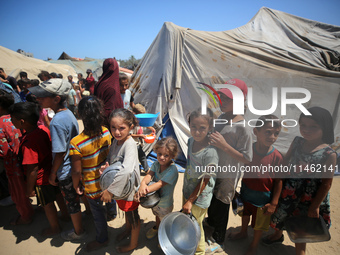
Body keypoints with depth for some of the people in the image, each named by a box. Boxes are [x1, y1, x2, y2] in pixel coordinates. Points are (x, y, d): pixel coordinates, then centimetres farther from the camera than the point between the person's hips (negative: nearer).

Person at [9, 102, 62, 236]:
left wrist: (30, 189, -13)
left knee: (47, 204, 16)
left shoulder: (28, 143, -32)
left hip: (41, 180, -7)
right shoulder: (43, 128, -10)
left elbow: (32, 170, -26)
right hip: (52, 173, 7)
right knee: (57, 195, 29)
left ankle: (55, 228, 38)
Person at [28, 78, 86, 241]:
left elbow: (60, 153, -23)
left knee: (72, 202, 13)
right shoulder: (68, 113, -4)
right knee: (80, 194, 28)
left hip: (66, 172, -8)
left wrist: (52, 174, -11)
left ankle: (78, 232, 35)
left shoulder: (57, 122, -29)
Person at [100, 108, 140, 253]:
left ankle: (133, 244, 44)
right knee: (126, 211, 32)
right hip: (118, 186, 7)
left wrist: (110, 190, -37)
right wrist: (106, 166, -15)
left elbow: (126, 170, -44)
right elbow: (111, 158, 8)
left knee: (132, 216, 18)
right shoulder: (116, 140, -7)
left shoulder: (129, 144, -32)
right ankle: (127, 229, 61)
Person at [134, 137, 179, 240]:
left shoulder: (172, 170, -33)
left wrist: (142, 192, -48)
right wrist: (143, 184, -48)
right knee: (157, 215, 34)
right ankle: (157, 227, 64)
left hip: (165, 204, -5)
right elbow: (149, 174, -25)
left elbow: (160, 184, -38)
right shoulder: (156, 164, -12)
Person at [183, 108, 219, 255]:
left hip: (200, 198, -7)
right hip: (187, 191, 7)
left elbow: (204, 181, -22)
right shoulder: (191, 141, -8)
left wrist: (190, 201, -14)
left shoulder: (210, 153, -30)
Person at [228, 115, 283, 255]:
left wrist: (274, 203, -12)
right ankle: (243, 232, 59)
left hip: (263, 199, -2)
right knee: (245, 214, 29)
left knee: (259, 224, 20)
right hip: (246, 194, 3)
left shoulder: (277, 157, -24)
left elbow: (279, 181, -15)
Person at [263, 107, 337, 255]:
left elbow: (326, 183, -15)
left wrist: (315, 206, -11)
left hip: (309, 198, -4)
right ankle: (278, 235, 58)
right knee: (280, 214, 27)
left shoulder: (329, 155, -21)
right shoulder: (297, 142, -8)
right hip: (288, 191, 5)